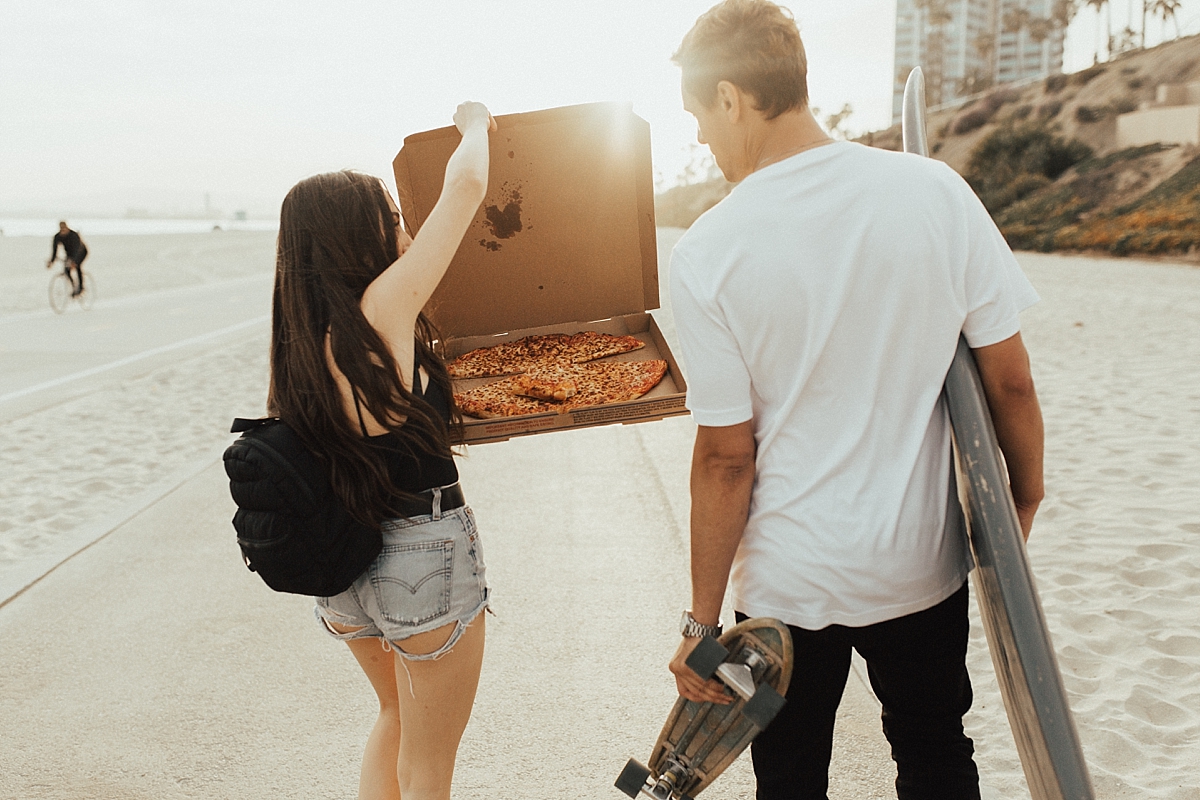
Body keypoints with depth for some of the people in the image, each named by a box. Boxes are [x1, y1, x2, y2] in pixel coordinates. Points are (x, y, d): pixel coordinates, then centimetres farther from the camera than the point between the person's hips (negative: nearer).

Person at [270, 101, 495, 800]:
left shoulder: (302, 332, -1)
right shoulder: (382, 311, -21)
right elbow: (467, 183, -17)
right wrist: (476, 121, 1)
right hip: (425, 558, -7)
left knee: (396, 718, 31)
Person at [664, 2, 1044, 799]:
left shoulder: (708, 254, -18)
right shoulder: (935, 190, -12)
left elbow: (727, 459, -15)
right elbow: (1010, 380, -6)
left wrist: (702, 620, -3)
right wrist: (1026, 496, 13)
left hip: (788, 583, -2)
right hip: (924, 559, 2)